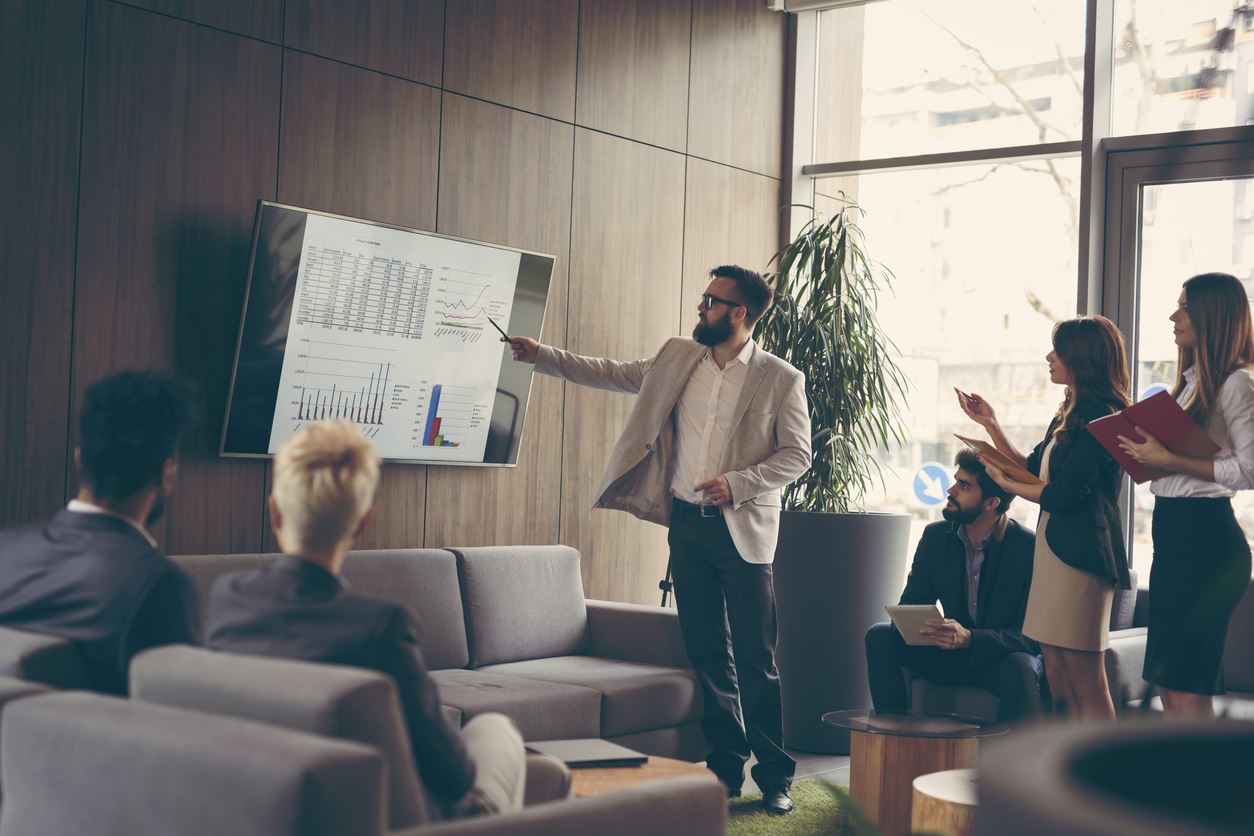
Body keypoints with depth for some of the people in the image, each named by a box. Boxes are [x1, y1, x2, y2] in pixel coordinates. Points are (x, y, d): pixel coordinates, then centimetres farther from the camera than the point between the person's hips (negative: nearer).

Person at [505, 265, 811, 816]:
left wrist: (737, 483, -15)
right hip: (687, 524, 5)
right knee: (707, 655, 9)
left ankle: (775, 776, 8)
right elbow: (610, 374, 15)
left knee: (756, 660, -3)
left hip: (743, 531, -5)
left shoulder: (780, 379, -5)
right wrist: (539, 356, 11)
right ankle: (727, 768, 20)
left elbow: (796, 453, -4)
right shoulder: (678, 358, 9)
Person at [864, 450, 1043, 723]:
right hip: (953, 655, 5)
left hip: (1004, 658, -5)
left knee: (1021, 668, -38)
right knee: (879, 637, -15)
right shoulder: (935, 536, -1)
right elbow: (911, 605, 2)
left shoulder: (1031, 548, -17)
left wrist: (970, 638, -36)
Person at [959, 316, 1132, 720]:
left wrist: (1005, 483, -2)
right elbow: (1032, 471, 23)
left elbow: (1062, 495, -17)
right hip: (1053, 547, 10)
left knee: (1086, 683, -6)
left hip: (1079, 553, -10)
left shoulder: (1101, 418, -14)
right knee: (1057, 675, 9)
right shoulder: (1070, 414, 17)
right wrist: (990, 424, 18)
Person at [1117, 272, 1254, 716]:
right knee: (1169, 688, 11)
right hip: (1172, 533, 10)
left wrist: (1170, 460, -18)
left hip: (1205, 534, -10)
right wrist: (1147, 450, 3)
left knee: (1188, 689, -9)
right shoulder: (1191, 381, 18)